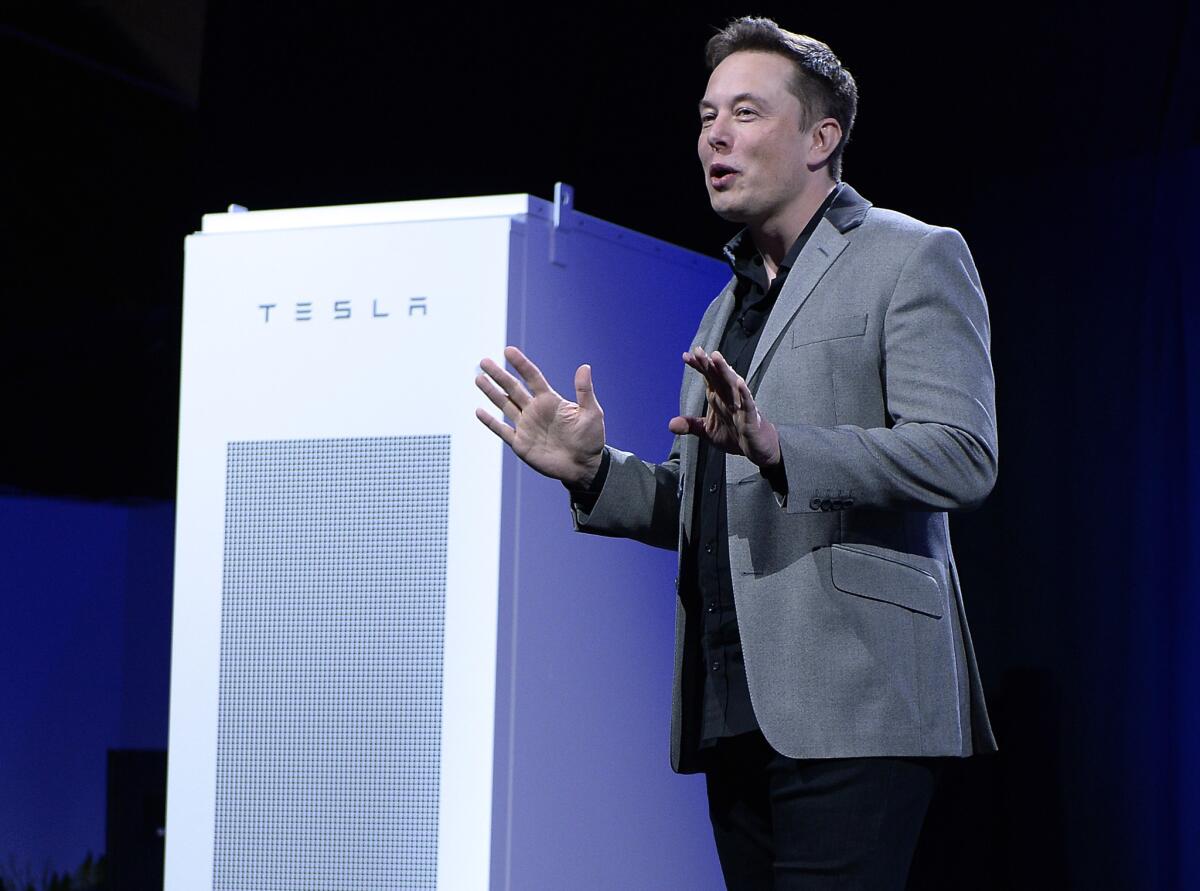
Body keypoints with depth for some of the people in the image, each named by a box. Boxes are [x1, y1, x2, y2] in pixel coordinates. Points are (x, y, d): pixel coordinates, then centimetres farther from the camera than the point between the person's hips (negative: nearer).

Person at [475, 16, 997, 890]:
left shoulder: (913, 259, 1)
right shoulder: (727, 309, 25)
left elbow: (962, 458, -12)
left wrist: (777, 448, -25)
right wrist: (595, 472, 7)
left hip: (849, 704, -7)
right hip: (737, 714, 8)